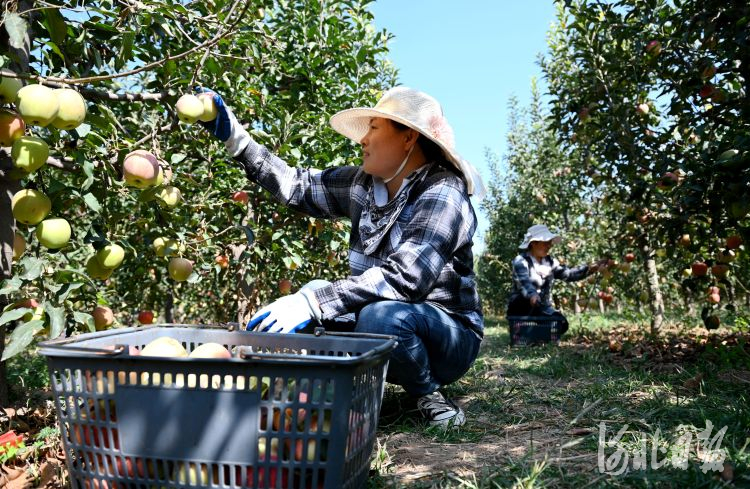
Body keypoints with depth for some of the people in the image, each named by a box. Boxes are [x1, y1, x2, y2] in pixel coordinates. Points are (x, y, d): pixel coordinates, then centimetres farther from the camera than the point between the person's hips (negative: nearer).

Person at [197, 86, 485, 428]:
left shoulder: (442, 194, -19)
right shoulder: (363, 183, 2)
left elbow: (404, 278, -32)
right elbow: (297, 185, 9)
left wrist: (314, 301, -38)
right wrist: (233, 136, 5)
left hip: (448, 335, -6)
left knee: (381, 316, -36)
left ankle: (428, 394, -7)